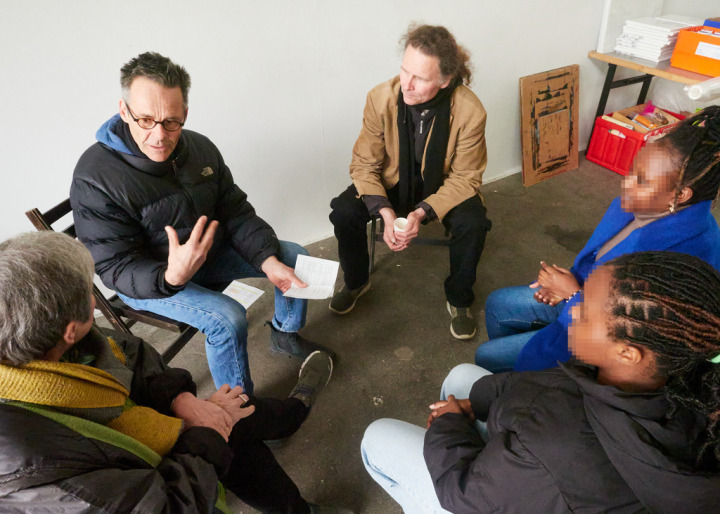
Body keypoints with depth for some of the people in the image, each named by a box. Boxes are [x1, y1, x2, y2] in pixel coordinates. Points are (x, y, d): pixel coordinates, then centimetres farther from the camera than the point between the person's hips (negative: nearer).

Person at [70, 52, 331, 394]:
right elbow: (116, 269, -24)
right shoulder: (94, 180, -26)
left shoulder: (200, 148, -7)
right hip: (145, 278, -6)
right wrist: (172, 277, -46)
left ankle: (285, 335, 26)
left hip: (210, 251, 7)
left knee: (295, 257, 2)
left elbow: (236, 212, -4)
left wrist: (269, 262, -18)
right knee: (228, 319, -30)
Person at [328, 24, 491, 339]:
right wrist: (385, 212, -31)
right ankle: (356, 283, 10)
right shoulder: (381, 98, -21)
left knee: (473, 224, -29)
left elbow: (465, 178, -17)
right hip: (393, 181, 2)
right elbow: (364, 164, -14)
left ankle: (458, 300, 1)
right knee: (344, 212, -22)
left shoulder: (470, 111, -25)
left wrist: (422, 212, -33)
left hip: (444, 186, -1)